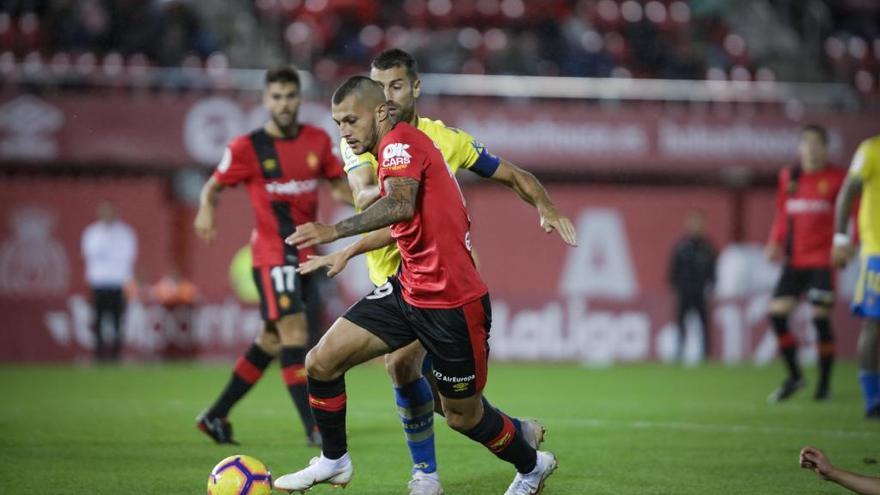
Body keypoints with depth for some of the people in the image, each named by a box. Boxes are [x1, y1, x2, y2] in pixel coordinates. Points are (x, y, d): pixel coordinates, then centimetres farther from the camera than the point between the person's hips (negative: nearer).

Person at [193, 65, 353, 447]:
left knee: (271, 340, 12)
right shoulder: (247, 147, -8)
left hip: (306, 253, 6)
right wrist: (206, 211, -19)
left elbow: (337, 184, 17)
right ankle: (314, 428, -16)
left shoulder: (318, 141, 6)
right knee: (294, 333, -16)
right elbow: (214, 187, 2)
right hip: (272, 254, -6)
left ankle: (216, 416, 24)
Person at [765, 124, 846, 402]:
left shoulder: (837, 179, -3)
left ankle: (824, 382, 8)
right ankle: (794, 376, 9)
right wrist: (775, 243, 6)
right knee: (777, 312, -7)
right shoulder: (788, 177, 10)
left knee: (820, 318, -8)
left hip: (823, 259, -4)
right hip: (794, 259, 4)